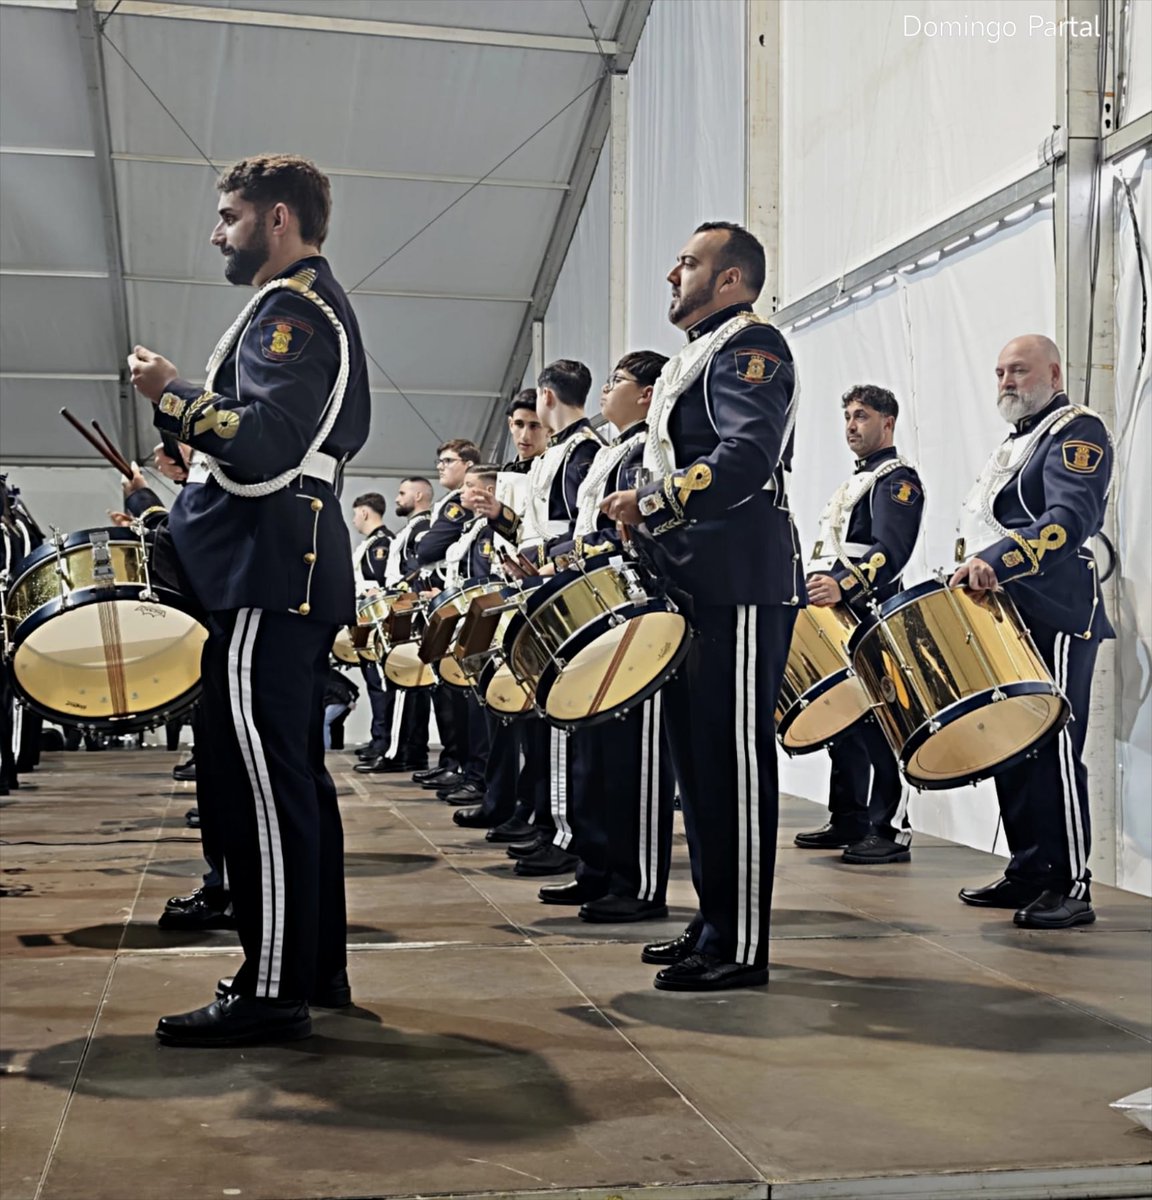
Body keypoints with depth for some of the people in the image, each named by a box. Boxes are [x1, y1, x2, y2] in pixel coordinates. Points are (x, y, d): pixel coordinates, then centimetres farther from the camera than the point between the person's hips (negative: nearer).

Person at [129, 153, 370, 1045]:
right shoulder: (318, 307, 23)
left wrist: (173, 392, -12)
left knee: (265, 780, -9)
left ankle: (271, 992, -5)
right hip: (302, 570, 11)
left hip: (266, 572, -11)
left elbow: (266, 449, -23)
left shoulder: (290, 309, -10)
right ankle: (316, 967, 22)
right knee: (295, 773, 14)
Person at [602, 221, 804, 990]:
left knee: (734, 762, -8)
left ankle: (741, 947, -3)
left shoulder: (749, 346, -6)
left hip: (740, 589, -10)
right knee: (699, 757, 12)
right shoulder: (699, 357, 26)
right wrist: (643, 521, 14)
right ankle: (715, 923, 20)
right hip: (699, 587, 10)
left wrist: (652, 503, -20)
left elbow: (747, 457, -22)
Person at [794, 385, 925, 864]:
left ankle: (891, 831, -6)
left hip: (870, 617, -10)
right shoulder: (856, 481, 24)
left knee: (875, 722, -9)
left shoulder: (897, 478, -6)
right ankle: (847, 822, 18)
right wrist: (819, 589, 17)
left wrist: (844, 586, -32)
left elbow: (890, 552, -21)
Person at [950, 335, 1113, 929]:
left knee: (1053, 750, -8)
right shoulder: (1015, 442, 24)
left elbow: (1069, 519, -21)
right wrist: (974, 568, 13)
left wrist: (996, 561, -31)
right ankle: (1028, 873, 17)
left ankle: (1073, 888, -2)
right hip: (1007, 620, 9)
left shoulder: (1077, 430, -5)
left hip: (1054, 619, -9)